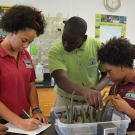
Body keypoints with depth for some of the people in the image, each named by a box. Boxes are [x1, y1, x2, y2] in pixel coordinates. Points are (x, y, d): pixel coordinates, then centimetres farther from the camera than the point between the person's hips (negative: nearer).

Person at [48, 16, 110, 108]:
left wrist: (96, 89, -20)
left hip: (91, 102, 2)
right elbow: (61, 80, -28)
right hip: (65, 102, -1)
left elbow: (107, 74, -1)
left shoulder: (97, 46, -10)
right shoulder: (55, 51, -15)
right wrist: (84, 91, -45)